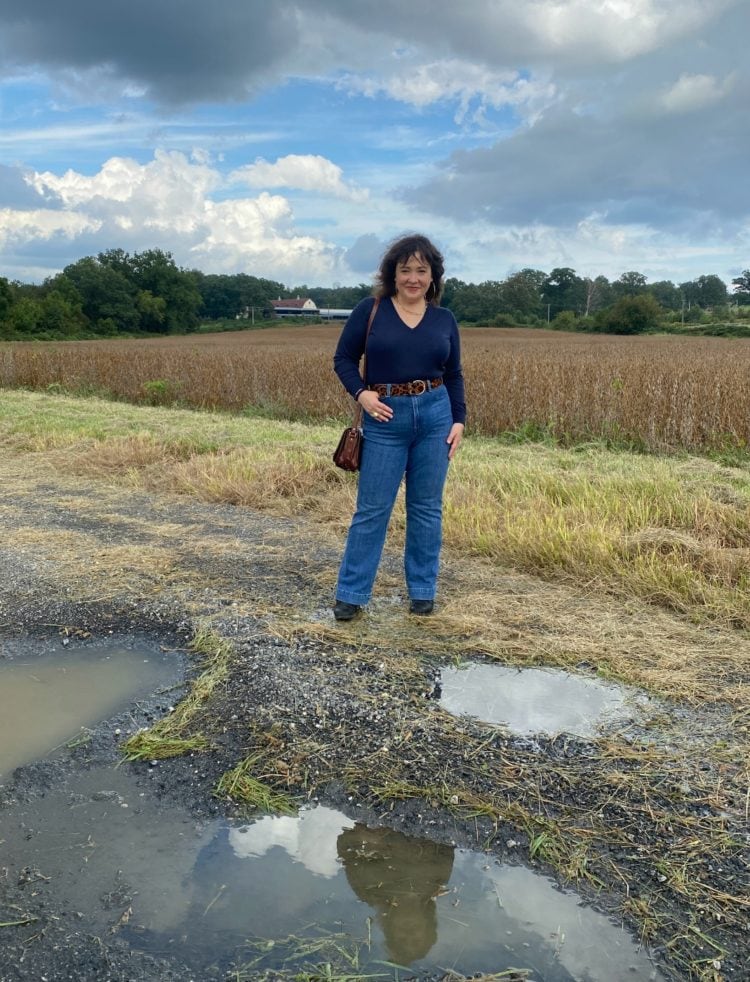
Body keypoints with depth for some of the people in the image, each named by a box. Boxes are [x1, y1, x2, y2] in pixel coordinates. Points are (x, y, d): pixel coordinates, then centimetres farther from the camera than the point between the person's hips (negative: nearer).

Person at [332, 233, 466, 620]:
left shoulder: (444, 319, 6)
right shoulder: (370, 310, -1)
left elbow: (454, 375, 11)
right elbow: (343, 358, 2)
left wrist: (459, 420, 2)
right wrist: (361, 393, -14)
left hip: (435, 416, 2)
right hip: (385, 420, -2)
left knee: (426, 508, 9)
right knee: (371, 508, 1)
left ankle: (423, 591, 21)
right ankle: (350, 594, 13)